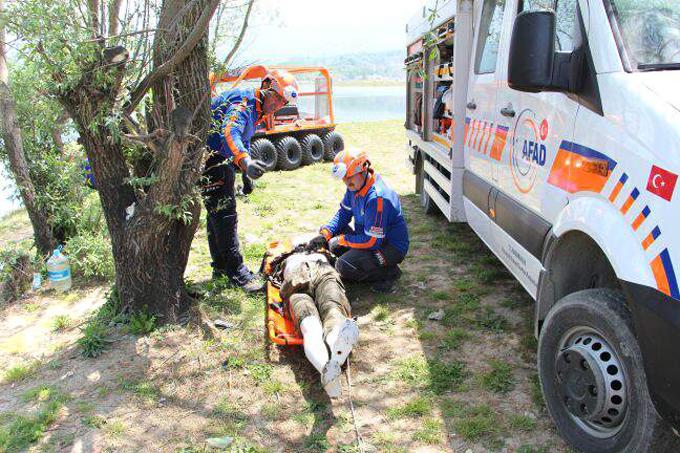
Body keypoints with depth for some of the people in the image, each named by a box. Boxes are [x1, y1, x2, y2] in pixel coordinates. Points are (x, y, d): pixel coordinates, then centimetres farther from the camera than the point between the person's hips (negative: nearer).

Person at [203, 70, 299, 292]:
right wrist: (246, 162, -58)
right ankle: (235, 270, -7)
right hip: (209, 157, -11)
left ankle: (221, 266, 27)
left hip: (221, 160, 11)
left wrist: (247, 173, 23)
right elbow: (229, 133, -41)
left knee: (218, 212, 16)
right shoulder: (243, 101, -21)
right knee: (223, 213, -11)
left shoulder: (255, 109, 12)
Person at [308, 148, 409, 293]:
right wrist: (325, 234, -6)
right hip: (369, 237, 9)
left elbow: (372, 241, -28)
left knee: (344, 267, -22)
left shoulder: (377, 197, -31)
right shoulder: (355, 186, -3)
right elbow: (344, 213, 10)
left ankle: (389, 272, -5)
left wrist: (342, 240, -18)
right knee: (334, 246, 2)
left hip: (392, 247, -9)